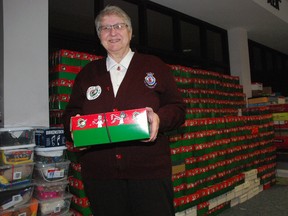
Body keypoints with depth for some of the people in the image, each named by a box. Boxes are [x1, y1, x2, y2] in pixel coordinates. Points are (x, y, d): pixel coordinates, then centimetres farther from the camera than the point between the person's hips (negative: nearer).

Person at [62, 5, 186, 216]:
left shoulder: (155, 66, 7)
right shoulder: (88, 73, 13)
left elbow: (177, 108, 4)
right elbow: (70, 113, 15)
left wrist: (159, 118, -17)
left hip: (149, 171, -1)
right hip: (99, 173, 3)